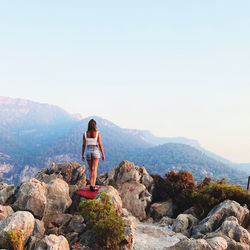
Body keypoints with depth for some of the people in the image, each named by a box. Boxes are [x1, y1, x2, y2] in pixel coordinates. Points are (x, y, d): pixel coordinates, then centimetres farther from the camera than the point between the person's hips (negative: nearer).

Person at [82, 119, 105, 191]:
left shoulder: (85, 134, -2)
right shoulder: (97, 133, -8)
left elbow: (84, 145, 1)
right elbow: (100, 145, -7)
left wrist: (82, 155, 10)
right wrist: (103, 154, 1)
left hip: (88, 152, 2)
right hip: (95, 152, -2)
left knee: (91, 170, 15)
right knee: (94, 170, -5)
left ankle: (91, 185, 13)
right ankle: (93, 186, -16)